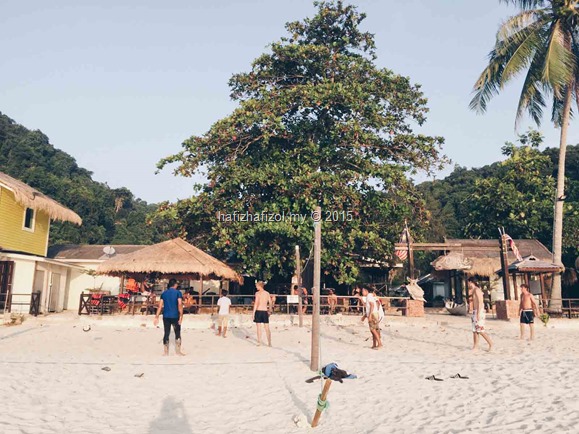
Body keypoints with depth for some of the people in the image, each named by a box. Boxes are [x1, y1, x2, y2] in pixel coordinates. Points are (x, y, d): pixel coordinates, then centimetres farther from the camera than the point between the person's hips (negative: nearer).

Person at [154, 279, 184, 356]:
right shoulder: (178, 292, -4)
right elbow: (180, 305, -13)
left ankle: (165, 352, 10)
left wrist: (157, 317, 6)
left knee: (166, 334, 8)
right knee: (177, 333, 7)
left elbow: (160, 306, 4)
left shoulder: (164, 293, 8)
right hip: (175, 316, -3)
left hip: (166, 316, 4)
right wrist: (181, 316, -13)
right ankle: (178, 351, 6)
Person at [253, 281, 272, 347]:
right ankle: (269, 342, 9)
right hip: (265, 311, 4)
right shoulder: (267, 293, 8)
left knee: (258, 327, 4)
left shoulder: (257, 293, -7)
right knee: (267, 328, 8)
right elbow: (270, 303, 12)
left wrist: (253, 313, -9)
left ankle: (259, 342, 6)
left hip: (258, 311, -4)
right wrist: (269, 310, 24)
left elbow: (256, 303, -13)